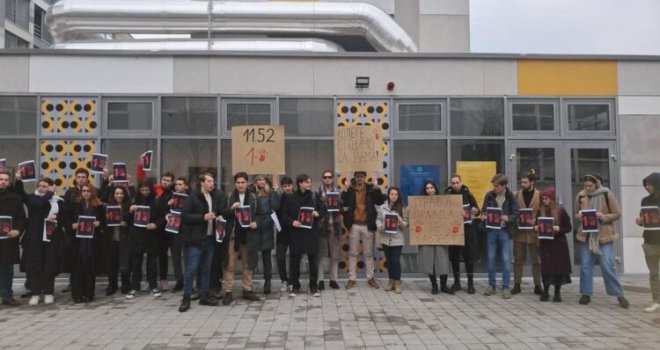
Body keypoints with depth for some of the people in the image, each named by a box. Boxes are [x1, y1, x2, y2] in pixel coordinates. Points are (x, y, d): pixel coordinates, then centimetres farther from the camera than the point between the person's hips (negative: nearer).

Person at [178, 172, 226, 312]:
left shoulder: (216, 197, 9)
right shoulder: (192, 197, -8)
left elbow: (221, 212, 21)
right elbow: (184, 215, -14)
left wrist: (220, 217, -1)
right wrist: (203, 217, -19)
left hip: (209, 238, 6)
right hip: (195, 239, -6)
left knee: (206, 269, 13)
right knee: (191, 269, -5)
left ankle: (204, 295, 21)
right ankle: (186, 298, 3)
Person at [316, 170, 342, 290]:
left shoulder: (338, 192, 8)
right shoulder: (318, 192, 2)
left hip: (334, 225, 2)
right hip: (321, 225, -2)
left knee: (335, 254, 7)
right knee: (320, 253, -1)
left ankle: (333, 279, 16)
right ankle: (320, 280, 6)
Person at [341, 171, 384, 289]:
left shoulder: (371, 189, 1)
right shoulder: (349, 189, -1)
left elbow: (380, 202, -8)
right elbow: (343, 204, -11)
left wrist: (377, 188, -20)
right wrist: (345, 190, -22)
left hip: (367, 225, 0)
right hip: (354, 225, 0)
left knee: (369, 253, 9)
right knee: (352, 253, 6)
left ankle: (370, 278, 19)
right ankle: (351, 278, 14)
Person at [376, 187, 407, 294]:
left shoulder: (402, 209, 0)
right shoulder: (382, 207, 3)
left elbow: (406, 224, 1)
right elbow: (378, 219, 5)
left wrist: (401, 222, -21)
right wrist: (380, 226, -14)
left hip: (397, 239, -2)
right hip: (385, 238, 2)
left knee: (396, 260, -6)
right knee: (389, 260, 11)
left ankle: (397, 283, 4)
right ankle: (391, 281, 22)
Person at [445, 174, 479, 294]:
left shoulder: (467, 194, 0)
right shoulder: (447, 195, 3)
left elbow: (477, 210, 1)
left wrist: (475, 211, -21)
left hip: (467, 229, -1)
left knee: (469, 256, 1)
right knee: (454, 257, 5)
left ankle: (470, 283, 10)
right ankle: (456, 282, 18)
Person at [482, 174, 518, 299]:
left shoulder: (511, 197, -5)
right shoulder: (489, 195, 0)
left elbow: (515, 214, -4)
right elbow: (483, 210, 8)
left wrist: (507, 218, -23)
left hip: (505, 230, -2)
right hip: (491, 230, 2)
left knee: (506, 259, 0)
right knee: (491, 259, 8)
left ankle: (506, 287, 9)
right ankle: (491, 285, 19)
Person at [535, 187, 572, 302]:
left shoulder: (561, 210, -4)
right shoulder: (540, 210, 5)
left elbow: (568, 228, -2)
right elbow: (537, 224, 15)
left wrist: (558, 229, -19)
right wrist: (537, 227, -7)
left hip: (558, 243, -2)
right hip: (545, 243, 2)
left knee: (559, 266, 2)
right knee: (545, 267, 2)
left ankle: (557, 292, 14)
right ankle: (545, 291, 13)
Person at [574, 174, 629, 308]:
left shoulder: (607, 194, -7)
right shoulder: (580, 196, 2)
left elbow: (617, 214, -3)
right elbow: (576, 214, 14)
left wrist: (604, 217, -21)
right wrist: (579, 216, -9)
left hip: (604, 235, -3)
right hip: (586, 235, 3)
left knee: (608, 266, -6)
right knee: (585, 265, 6)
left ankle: (619, 295, 8)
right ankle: (586, 294, 17)